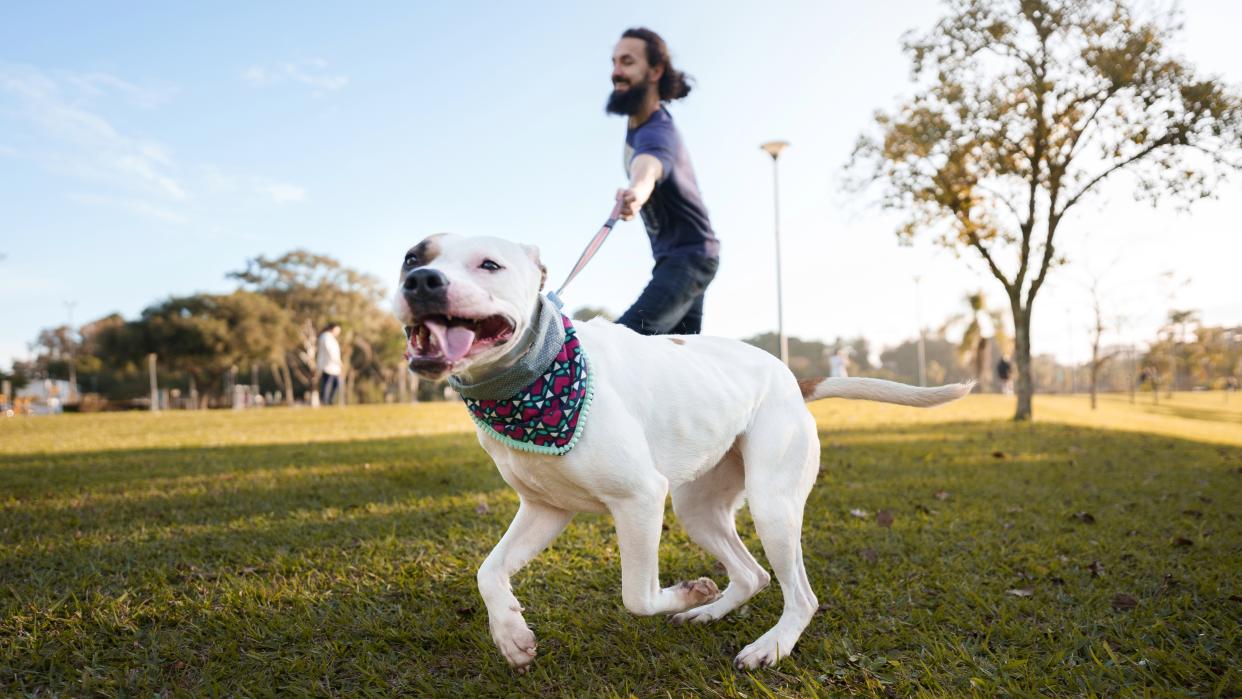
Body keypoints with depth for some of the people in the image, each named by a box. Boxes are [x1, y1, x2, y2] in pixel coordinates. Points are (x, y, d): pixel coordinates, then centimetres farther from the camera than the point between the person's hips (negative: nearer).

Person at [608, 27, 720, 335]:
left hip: (687, 257, -10)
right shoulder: (637, 121, 2)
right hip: (674, 256, 10)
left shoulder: (657, 132, -26)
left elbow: (648, 165, -51)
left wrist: (637, 189, -71)